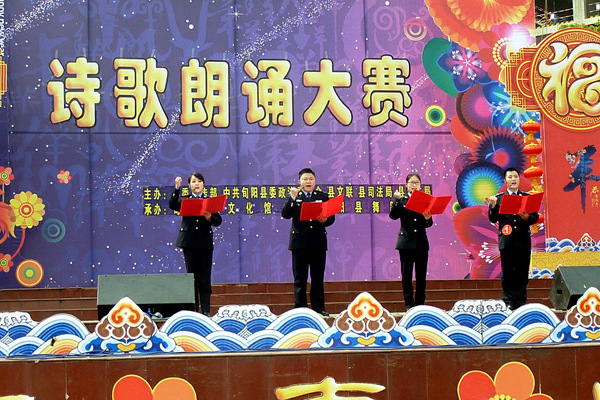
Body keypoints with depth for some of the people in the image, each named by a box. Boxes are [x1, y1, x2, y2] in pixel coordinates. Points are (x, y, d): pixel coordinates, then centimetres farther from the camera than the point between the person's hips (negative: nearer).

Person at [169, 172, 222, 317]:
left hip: (205, 241, 0)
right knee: (192, 276, 2)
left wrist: (210, 218, -17)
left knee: (205, 277, 0)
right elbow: (172, 205, -10)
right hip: (189, 242, 0)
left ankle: (206, 310, 2)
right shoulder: (184, 200, 10)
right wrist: (177, 188, -18)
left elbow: (218, 220, 4)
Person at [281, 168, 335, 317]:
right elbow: (285, 215, -8)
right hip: (299, 242, -1)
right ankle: (300, 307, 6)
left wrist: (325, 220, -15)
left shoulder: (323, 197, 11)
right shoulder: (294, 197, 6)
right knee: (300, 277, 2)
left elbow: (331, 217, 6)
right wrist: (292, 198, -18)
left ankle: (319, 307, 10)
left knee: (318, 277, 5)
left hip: (318, 242, 1)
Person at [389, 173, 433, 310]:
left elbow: (429, 224, 6)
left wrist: (428, 219, -16)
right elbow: (393, 216, -9)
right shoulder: (401, 200, 5)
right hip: (406, 242, -1)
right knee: (406, 275, 2)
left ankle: (420, 303, 11)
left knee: (421, 275, 4)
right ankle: (409, 304, 9)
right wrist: (396, 200, -17)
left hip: (421, 242, 1)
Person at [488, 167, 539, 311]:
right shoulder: (498, 198, 8)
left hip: (523, 241, 1)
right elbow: (493, 219, 3)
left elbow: (535, 217, 7)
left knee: (522, 274, 3)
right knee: (507, 274, 2)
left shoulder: (527, 197, 11)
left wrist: (527, 217, -14)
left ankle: (521, 302, 8)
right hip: (506, 241, -1)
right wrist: (493, 206, -13)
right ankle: (508, 302, 6)